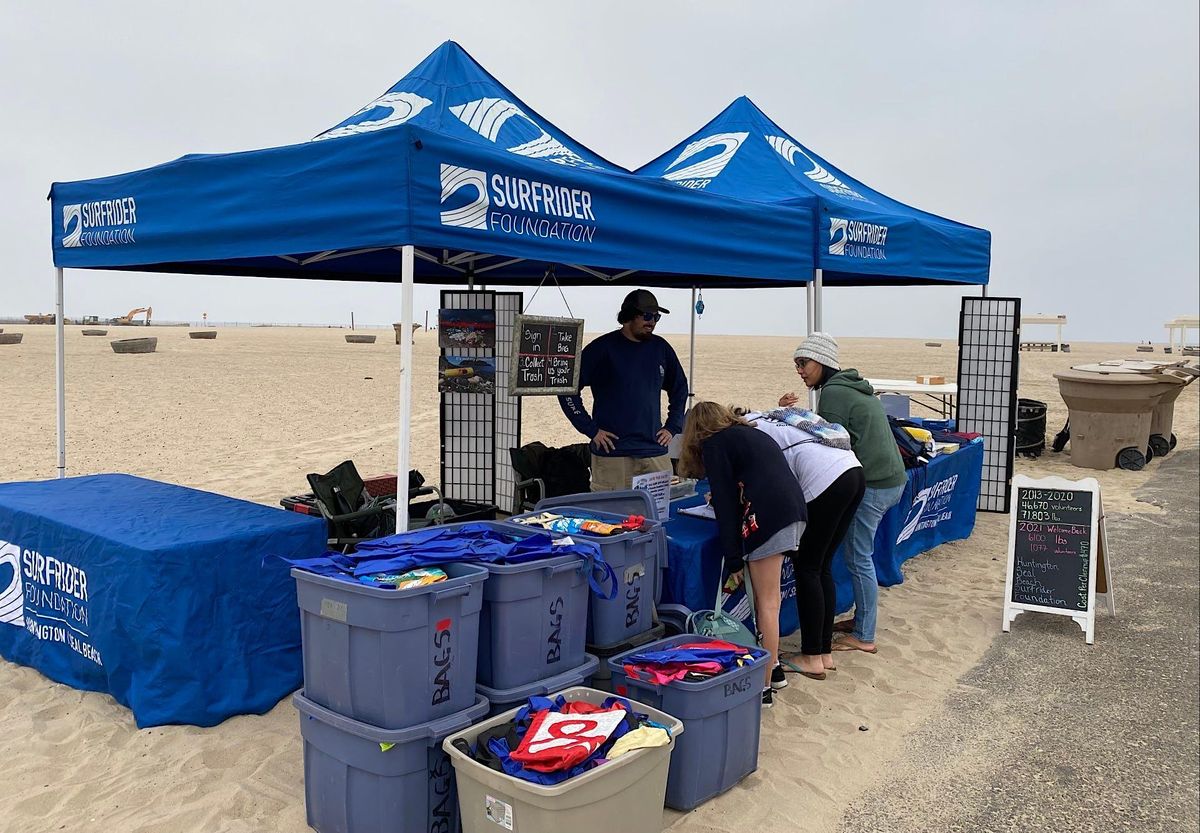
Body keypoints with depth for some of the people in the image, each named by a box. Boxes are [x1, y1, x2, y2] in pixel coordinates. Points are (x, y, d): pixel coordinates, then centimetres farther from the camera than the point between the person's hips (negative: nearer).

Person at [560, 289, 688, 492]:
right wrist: (590, 430, -8)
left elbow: (679, 389, 24)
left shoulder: (660, 348, 10)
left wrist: (672, 427, 13)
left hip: (655, 452, 4)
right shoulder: (603, 348, -3)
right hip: (612, 455, -4)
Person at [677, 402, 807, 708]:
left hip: (768, 516, -8)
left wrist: (734, 560, -1)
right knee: (767, 596, 18)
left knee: (766, 602, -4)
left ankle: (764, 686, 0)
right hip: (795, 508, 8)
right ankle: (772, 665, 25)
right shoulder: (750, 433, 28)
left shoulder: (713, 443, 6)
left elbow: (725, 502, -1)